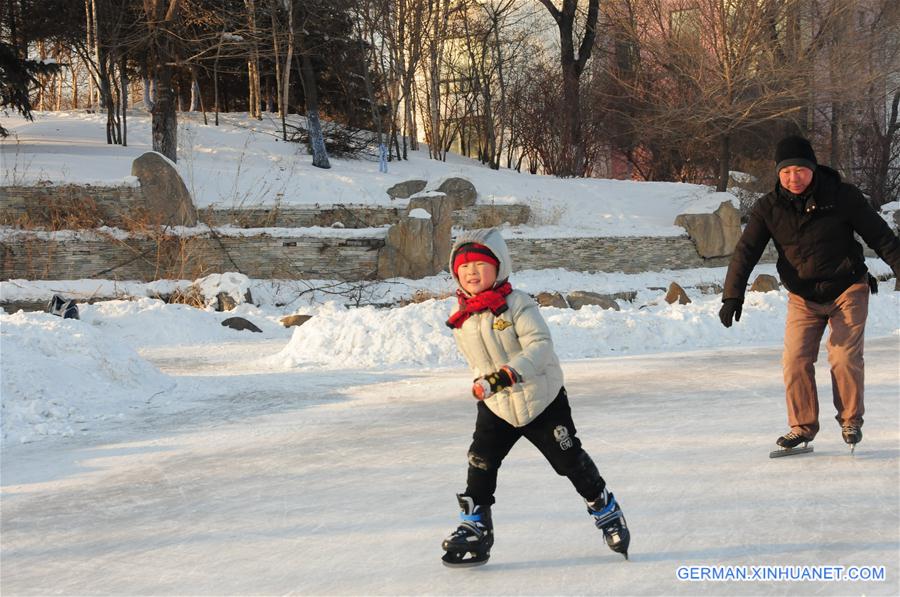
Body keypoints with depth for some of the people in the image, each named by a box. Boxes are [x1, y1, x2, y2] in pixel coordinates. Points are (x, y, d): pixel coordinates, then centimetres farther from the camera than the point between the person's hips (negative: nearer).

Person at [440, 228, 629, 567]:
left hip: (543, 401, -4)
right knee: (480, 462, -9)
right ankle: (474, 528, 3)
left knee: (570, 460, 5)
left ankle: (606, 510, 26)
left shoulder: (517, 304, -19)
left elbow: (540, 345, -31)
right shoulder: (461, 321, -2)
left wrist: (511, 372, -42)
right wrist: (482, 383, 11)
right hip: (496, 408, 4)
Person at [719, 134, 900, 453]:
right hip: (803, 298, 2)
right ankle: (802, 426, 7)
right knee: (796, 360, -8)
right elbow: (745, 251, -9)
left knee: (844, 357, -10)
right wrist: (733, 296, -18)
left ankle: (850, 420, 10)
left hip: (847, 290, -2)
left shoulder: (842, 196, -11)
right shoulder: (768, 208, -6)